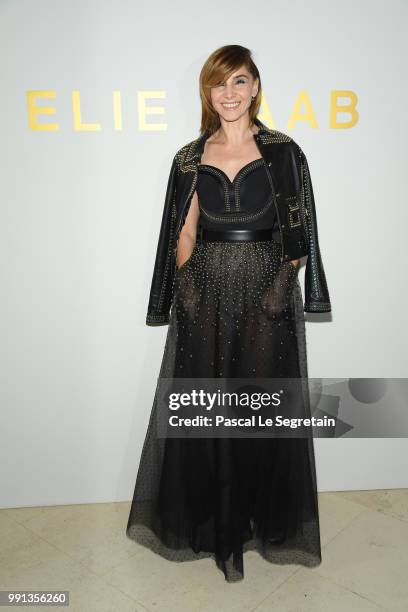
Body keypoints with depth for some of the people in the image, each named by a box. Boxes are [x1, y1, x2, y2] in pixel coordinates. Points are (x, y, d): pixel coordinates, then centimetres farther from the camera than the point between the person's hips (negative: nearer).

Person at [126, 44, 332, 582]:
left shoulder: (283, 152, 3)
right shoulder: (190, 159, 8)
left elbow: (297, 237, 2)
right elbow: (184, 236, 8)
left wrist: (279, 285, -6)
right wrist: (189, 289, -1)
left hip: (267, 297, -1)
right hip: (204, 298, 2)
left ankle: (268, 521, 30)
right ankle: (211, 522, 29)